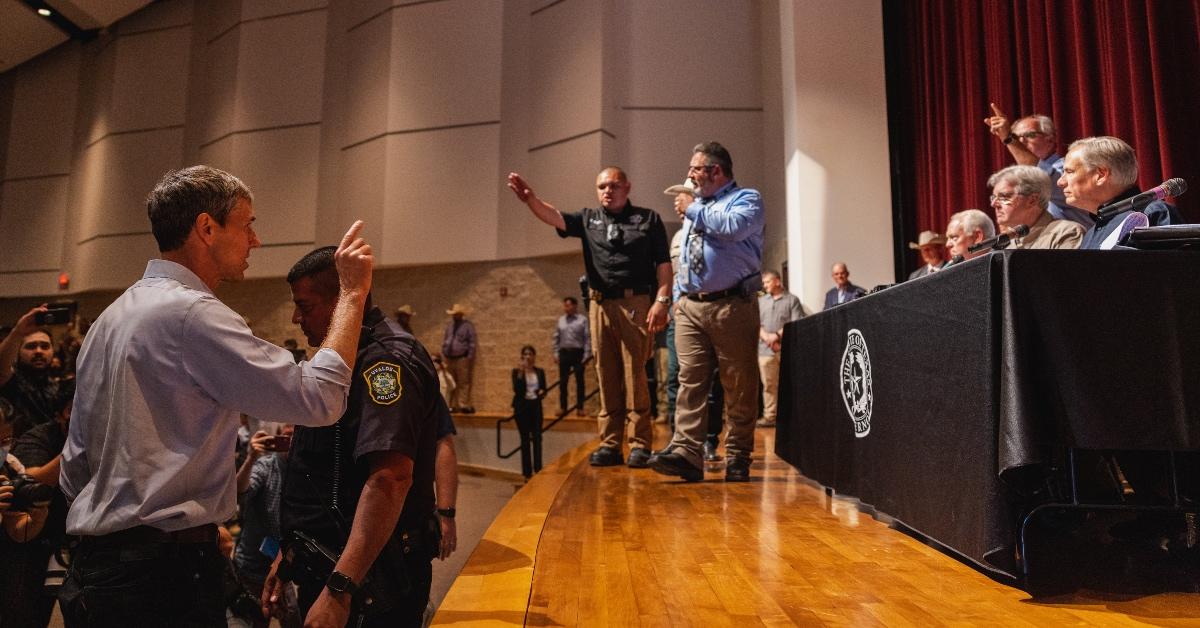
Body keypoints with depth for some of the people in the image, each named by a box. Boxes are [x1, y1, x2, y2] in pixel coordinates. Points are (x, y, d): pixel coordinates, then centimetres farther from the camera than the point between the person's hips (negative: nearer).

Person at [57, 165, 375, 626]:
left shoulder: (110, 317, 12)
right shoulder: (191, 313, -19)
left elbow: (75, 467, 16)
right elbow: (318, 398, -23)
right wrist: (352, 293, -15)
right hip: (166, 572, -10)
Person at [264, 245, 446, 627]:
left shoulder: (385, 359, -20)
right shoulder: (348, 358, 13)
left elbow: (390, 478, -32)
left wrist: (340, 588, -34)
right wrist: (290, 553, 20)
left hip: (369, 582, -9)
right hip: (326, 567, 10)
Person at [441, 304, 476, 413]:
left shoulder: (468, 326, -1)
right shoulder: (449, 325, 17)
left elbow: (473, 342, -4)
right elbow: (444, 340, 22)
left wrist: (469, 357, -9)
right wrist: (443, 355, 15)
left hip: (462, 359, -6)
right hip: (449, 359, 6)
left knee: (463, 383, -7)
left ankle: (464, 405, -6)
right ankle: (453, 405, 11)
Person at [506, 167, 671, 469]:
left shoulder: (648, 218, 8)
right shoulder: (589, 219, 15)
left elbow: (663, 264, 3)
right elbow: (554, 217, -2)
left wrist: (662, 300, -9)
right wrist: (530, 199, -20)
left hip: (636, 304, -3)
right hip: (600, 306, 4)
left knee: (635, 376, -5)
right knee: (607, 378, 6)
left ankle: (640, 445, 3)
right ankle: (610, 444, 12)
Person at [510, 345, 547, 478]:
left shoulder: (540, 372, 9)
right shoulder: (517, 371, -2)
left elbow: (543, 389, 11)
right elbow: (516, 389, -15)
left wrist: (541, 392, -11)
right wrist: (520, 372, -23)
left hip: (536, 406, 3)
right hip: (522, 407, -3)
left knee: (537, 438, -4)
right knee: (525, 439, 1)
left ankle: (538, 470, 1)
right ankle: (527, 472, 7)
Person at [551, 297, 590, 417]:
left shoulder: (582, 320, -4)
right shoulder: (560, 320, 8)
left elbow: (588, 338, -6)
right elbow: (556, 338, 11)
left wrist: (587, 354, -11)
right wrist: (556, 353, 5)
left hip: (578, 353, -3)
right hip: (564, 353, 4)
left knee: (579, 381, 3)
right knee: (562, 381, 7)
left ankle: (580, 408, 11)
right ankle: (562, 407, 16)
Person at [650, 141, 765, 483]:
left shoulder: (746, 198, 3)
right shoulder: (695, 206, 24)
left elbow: (733, 227, -21)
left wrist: (693, 211, -7)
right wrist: (679, 295, 17)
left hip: (732, 307, -6)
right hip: (690, 307, 6)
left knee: (739, 387, -1)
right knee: (690, 381, -5)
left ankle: (737, 459, 8)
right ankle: (686, 453, -8)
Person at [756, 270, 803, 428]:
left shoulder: (792, 300, 6)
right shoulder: (760, 301, 17)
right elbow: (756, 324, 8)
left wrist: (778, 335, -13)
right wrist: (768, 338, -8)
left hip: (787, 348, -3)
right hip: (765, 349, 3)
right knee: (769, 384, 1)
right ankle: (770, 416, 4)